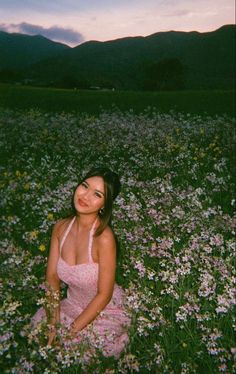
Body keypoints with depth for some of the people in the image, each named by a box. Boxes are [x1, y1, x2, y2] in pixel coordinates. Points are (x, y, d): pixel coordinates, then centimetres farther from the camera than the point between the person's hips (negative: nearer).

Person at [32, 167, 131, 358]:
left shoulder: (104, 237, -30)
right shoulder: (61, 226, -11)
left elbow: (104, 295, -21)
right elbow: (52, 276, -4)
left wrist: (70, 331, -15)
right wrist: (52, 323, -11)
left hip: (105, 312, -5)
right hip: (72, 305, 5)